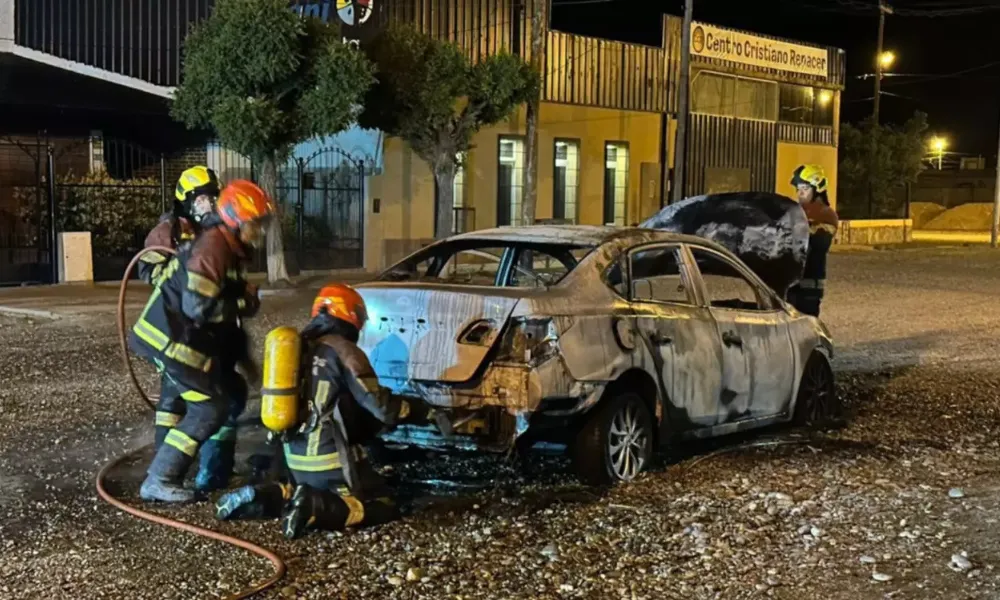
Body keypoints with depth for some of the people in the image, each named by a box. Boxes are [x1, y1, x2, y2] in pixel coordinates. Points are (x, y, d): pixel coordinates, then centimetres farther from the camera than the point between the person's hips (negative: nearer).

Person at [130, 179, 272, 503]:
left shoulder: (229, 249, 13)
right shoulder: (211, 249, -19)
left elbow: (224, 311, 20)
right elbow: (198, 308, -27)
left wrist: (243, 357, 18)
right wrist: (245, 304, -15)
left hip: (189, 338, 10)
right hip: (172, 339, -10)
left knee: (233, 392, 15)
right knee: (209, 408, -10)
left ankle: (215, 469, 26)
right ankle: (159, 481, -6)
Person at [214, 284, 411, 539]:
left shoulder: (297, 348, 12)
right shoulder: (342, 350, -11)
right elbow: (377, 403, -12)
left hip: (296, 456, 8)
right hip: (330, 459, -8)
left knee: (315, 490, 31)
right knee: (385, 506, -1)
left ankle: (261, 497, 6)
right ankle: (314, 508, -22)